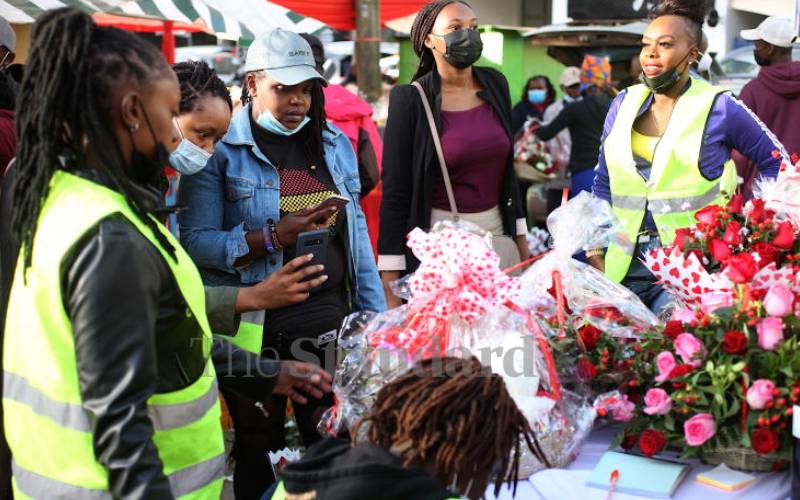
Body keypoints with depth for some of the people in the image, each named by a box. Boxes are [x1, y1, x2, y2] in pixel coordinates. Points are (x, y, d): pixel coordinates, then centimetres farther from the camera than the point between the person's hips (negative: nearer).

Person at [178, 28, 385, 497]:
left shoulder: (335, 144, 8)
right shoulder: (220, 150, -8)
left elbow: (356, 234, 10)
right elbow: (196, 242, -16)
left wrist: (374, 313, 7)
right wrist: (275, 237, -25)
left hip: (330, 316, 4)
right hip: (252, 323, -3)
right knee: (261, 451, 13)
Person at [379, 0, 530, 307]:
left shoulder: (495, 85, 5)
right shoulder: (411, 99, -10)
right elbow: (395, 188, -10)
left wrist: (520, 235, 12)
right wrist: (391, 275, -13)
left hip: (496, 231, 5)